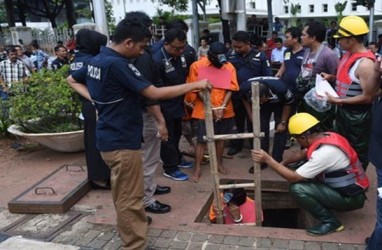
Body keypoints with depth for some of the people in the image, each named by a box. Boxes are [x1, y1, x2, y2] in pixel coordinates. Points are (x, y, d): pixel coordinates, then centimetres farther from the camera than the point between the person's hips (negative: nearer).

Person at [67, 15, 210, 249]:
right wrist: (194, 85, -16)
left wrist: (94, 98, 9)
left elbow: (72, 80, 22)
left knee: (122, 194, 25)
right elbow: (155, 93, -24)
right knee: (130, 199, 2)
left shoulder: (96, 60, 6)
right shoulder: (118, 64, -22)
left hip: (110, 138, 10)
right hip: (122, 141, -10)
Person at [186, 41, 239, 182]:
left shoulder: (229, 67, 0)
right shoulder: (197, 66, -9)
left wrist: (222, 107, -14)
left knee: (221, 138, 14)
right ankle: (197, 169, 12)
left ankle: (219, 163, 31)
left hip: (225, 111, 3)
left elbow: (230, 89, -1)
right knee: (202, 140, 1)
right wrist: (212, 108, -14)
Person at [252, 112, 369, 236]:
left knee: (297, 188, -22)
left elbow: (293, 177, -23)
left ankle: (330, 222, -5)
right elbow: (303, 153, 18)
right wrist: (284, 162, 20)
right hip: (349, 187, 9)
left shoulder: (324, 153, -31)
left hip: (351, 198, -9)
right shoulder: (327, 137, -4)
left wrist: (268, 159, -20)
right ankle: (325, 206, 14)